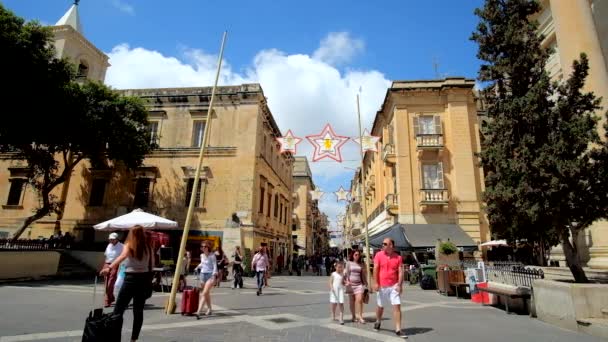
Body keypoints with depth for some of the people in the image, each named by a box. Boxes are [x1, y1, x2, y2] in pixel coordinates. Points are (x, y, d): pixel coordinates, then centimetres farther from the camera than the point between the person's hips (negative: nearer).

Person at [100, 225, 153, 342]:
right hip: (144, 279, 4)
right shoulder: (148, 247, 3)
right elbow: (152, 265, 8)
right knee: (138, 311, 12)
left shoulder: (129, 246, -6)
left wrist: (109, 268, -38)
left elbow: (122, 257, -27)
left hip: (131, 279, -3)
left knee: (118, 309, 6)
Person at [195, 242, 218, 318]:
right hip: (203, 274, 6)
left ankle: (198, 312, -21)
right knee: (207, 293, 15)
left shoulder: (212, 255, -10)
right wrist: (198, 267, 10)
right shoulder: (202, 255, 8)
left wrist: (214, 276, -20)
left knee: (204, 293, -15)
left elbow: (215, 266, -12)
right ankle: (209, 309, 30)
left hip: (210, 274, -6)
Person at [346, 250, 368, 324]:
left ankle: (360, 317, -9)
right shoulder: (349, 263, 4)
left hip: (359, 284, 1)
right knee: (352, 301, 6)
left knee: (359, 300, -13)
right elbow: (347, 273, -1)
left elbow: (363, 274, 13)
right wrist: (347, 281, -14)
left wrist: (365, 284, 11)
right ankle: (354, 316, 19)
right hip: (351, 284, -1)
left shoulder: (361, 264, 10)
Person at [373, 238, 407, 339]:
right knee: (380, 306, 15)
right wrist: (376, 283, -11)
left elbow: (400, 272, -4)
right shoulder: (379, 255, -2)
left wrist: (399, 285, -13)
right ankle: (378, 322, 41)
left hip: (394, 286, 0)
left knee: (397, 306, -6)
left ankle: (398, 330, 1)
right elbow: (375, 269, -5)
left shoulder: (398, 257, -1)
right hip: (381, 286, 0)